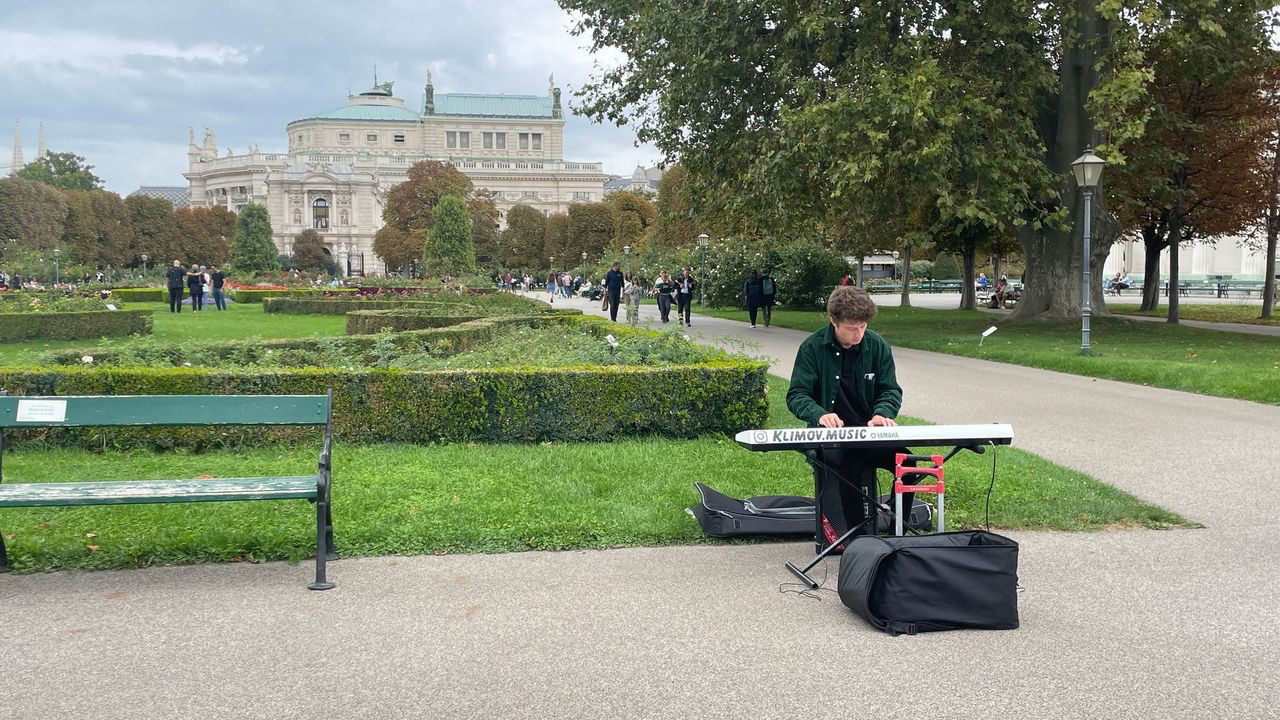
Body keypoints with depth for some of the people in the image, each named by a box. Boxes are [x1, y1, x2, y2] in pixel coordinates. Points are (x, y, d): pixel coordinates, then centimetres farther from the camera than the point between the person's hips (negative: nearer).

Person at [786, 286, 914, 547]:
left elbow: (891, 390, 8)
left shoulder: (878, 347, 5)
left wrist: (882, 413, -16)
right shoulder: (813, 347, -3)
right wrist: (820, 414, -27)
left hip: (870, 429, 3)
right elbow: (796, 395, -5)